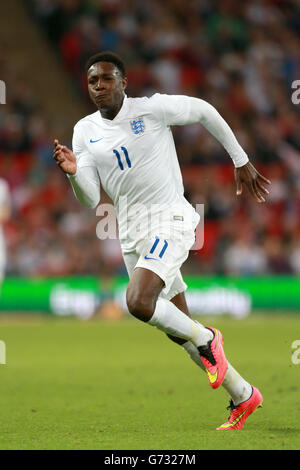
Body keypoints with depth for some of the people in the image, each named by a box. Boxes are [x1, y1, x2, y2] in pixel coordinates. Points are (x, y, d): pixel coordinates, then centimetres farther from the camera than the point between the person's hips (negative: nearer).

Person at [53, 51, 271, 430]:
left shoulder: (152, 109, -9)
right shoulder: (85, 132, 5)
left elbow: (203, 111, 6)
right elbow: (90, 200, 2)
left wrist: (241, 161, 11)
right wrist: (73, 172, -20)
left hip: (170, 219, -6)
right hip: (131, 234, 6)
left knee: (138, 302, -29)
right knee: (175, 328, 11)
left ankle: (205, 338, -1)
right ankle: (243, 397, 25)